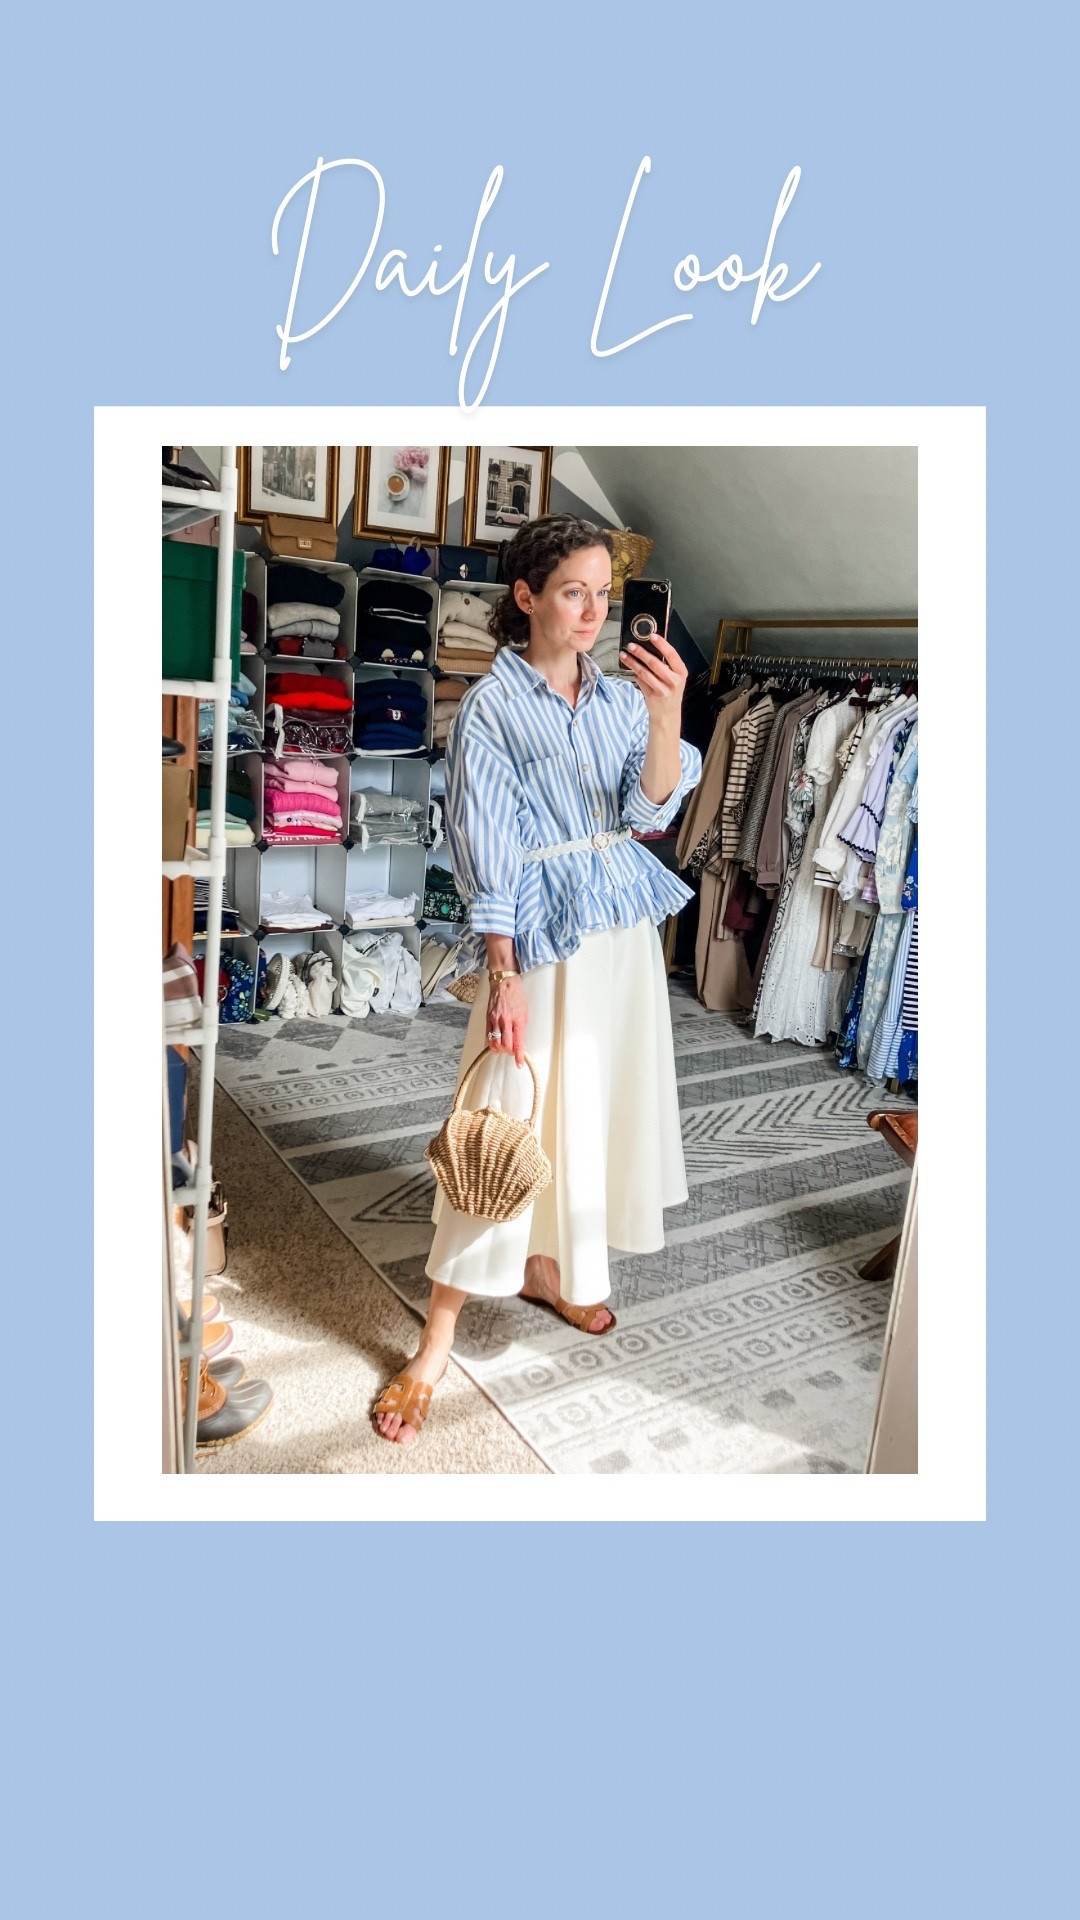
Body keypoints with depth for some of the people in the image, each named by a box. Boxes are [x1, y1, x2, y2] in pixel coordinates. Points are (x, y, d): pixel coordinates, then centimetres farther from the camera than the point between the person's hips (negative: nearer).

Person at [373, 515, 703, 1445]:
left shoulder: (619, 695, 7)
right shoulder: (492, 705, -7)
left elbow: (650, 807, -6)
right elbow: (487, 851, -11)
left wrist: (667, 715, -24)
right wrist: (503, 974, -16)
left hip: (625, 926, 6)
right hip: (543, 933, -6)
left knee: (598, 1101, 14)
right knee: (508, 1115, -6)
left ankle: (545, 1265, 35)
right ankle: (439, 1335, 5)